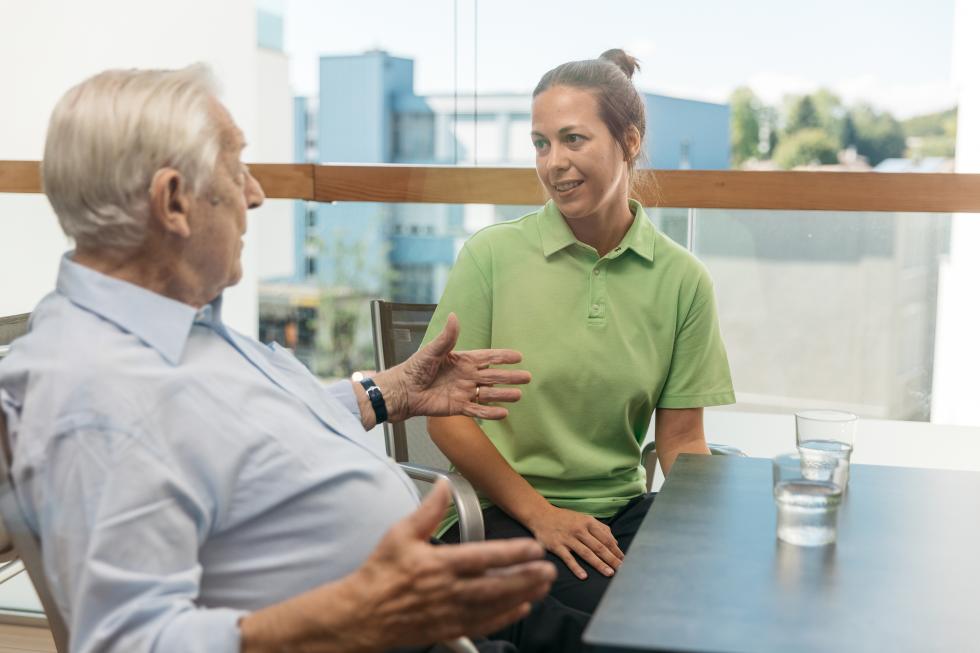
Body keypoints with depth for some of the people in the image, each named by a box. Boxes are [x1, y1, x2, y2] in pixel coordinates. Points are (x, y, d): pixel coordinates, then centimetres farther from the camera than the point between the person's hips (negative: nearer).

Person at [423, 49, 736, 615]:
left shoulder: (683, 279, 2)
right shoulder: (491, 256, -5)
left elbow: (681, 438, 4)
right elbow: (445, 411, -5)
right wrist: (538, 511, -13)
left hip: (622, 511, 4)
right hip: (500, 514, -3)